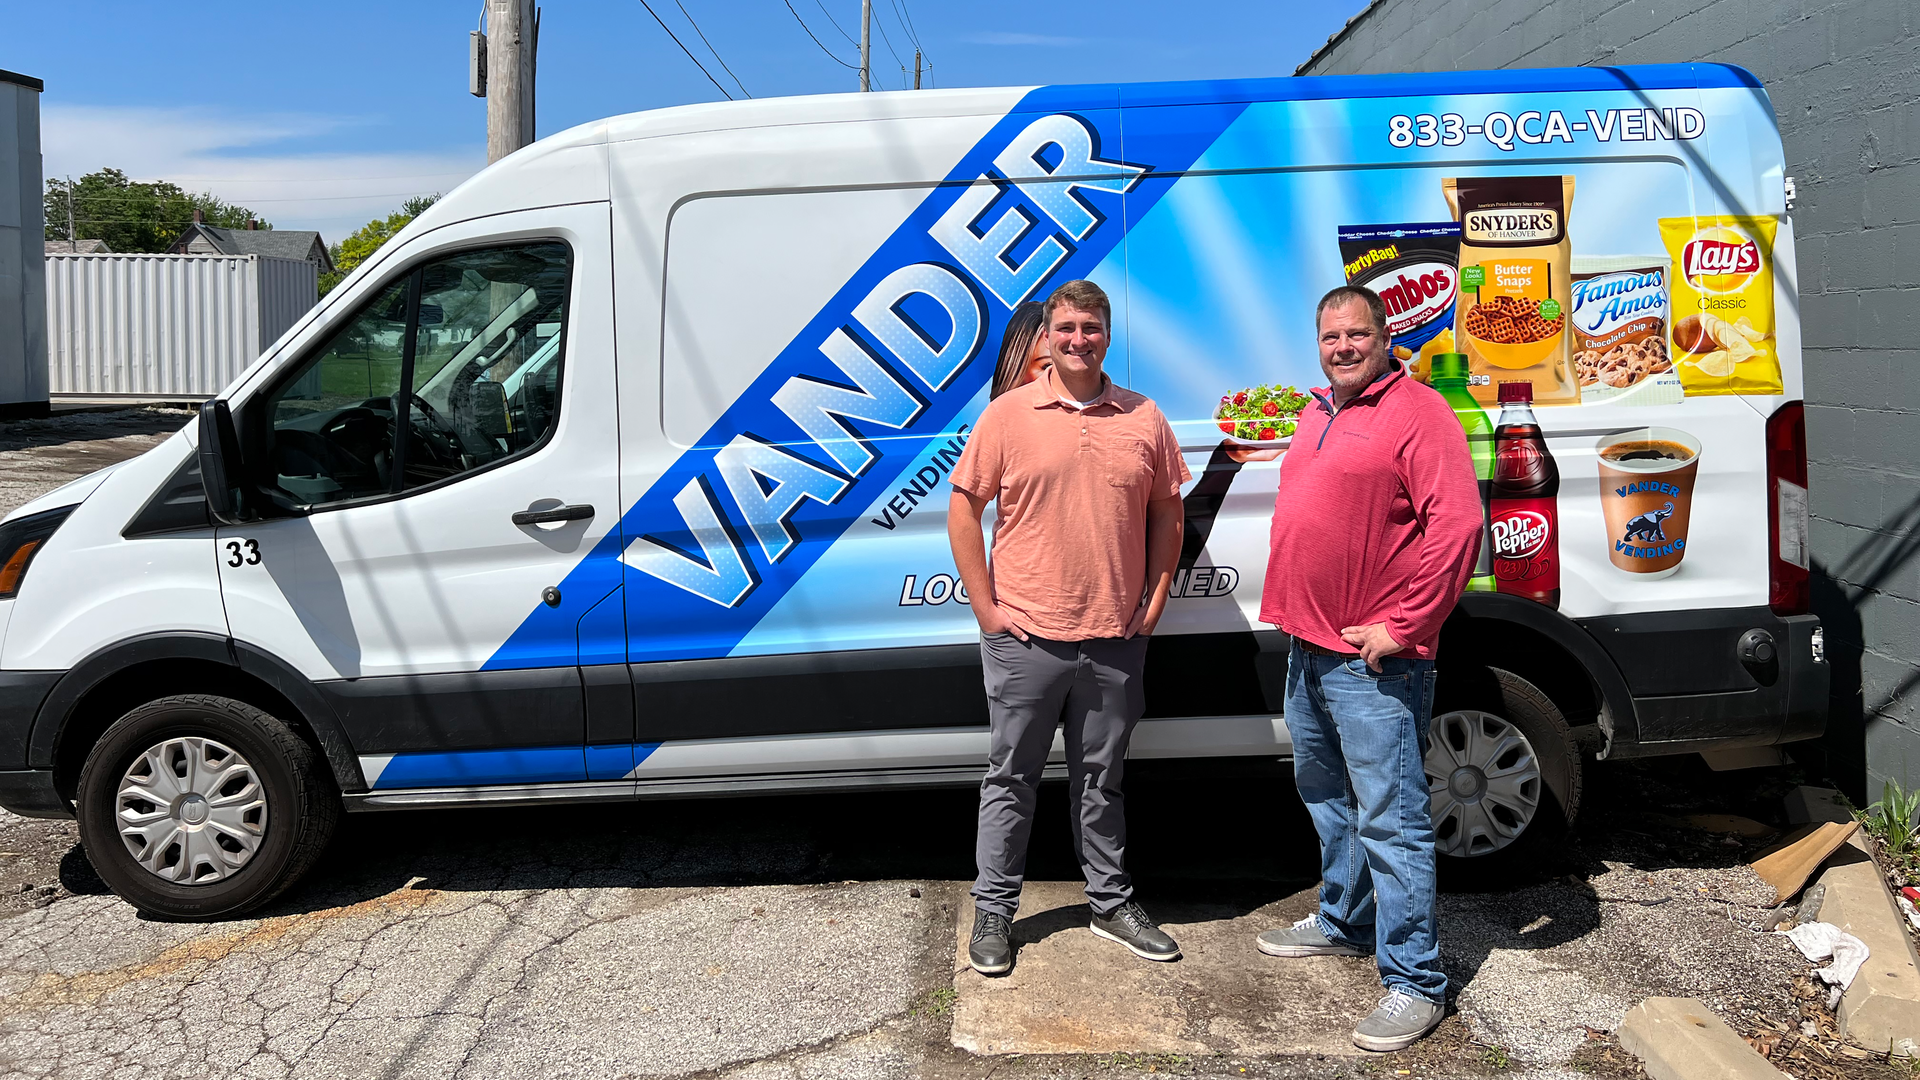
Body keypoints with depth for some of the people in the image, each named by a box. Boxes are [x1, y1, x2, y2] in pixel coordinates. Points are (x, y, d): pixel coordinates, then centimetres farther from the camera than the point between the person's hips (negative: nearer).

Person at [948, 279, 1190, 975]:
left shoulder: (1144, 419, 6)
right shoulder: (1009, 414, -2)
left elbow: (1166, 512, 14)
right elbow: (964, 511, -1)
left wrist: (1154, 602, 6)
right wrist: (986, 608, -6)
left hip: (1115, 639, 2)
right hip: (1026, 637, -2)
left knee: (1102, 781, 15)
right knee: (1011, 778, 8)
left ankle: (1112, 904, 29)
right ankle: (994, 911, 20)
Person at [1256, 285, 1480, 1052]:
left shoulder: (1416, 413, -12)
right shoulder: (1315, 416, 16)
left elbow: (1458, 526, -20)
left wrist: (1403, 628, -20)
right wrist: (1294, 610, 16)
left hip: (1372, 662, -9)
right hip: (1308, 648, 9)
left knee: (1390, 819, -5)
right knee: (1327, 799, 21)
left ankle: (1413, 983, 4)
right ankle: (1343, 922, 39)